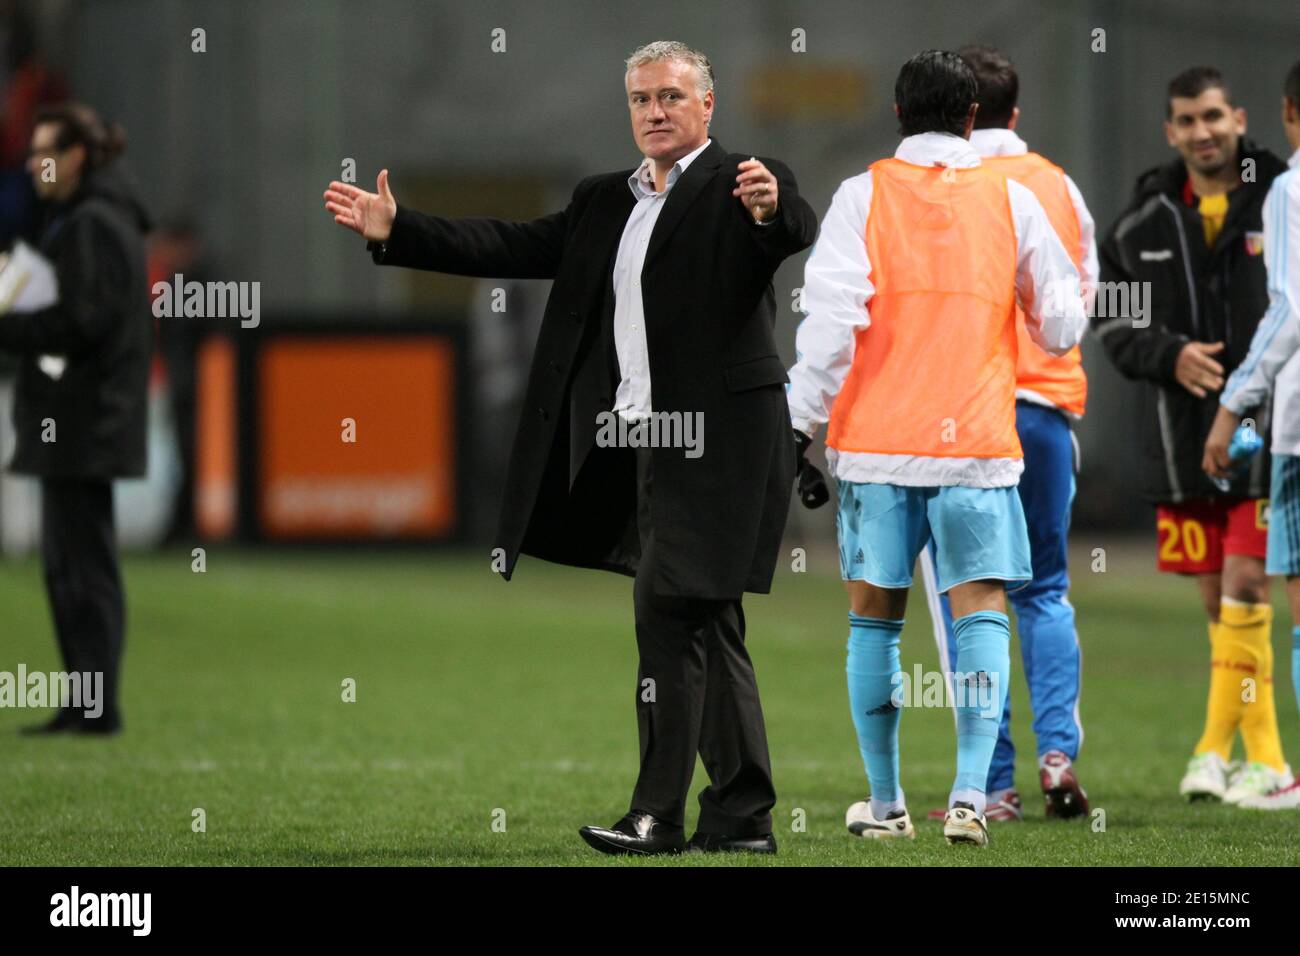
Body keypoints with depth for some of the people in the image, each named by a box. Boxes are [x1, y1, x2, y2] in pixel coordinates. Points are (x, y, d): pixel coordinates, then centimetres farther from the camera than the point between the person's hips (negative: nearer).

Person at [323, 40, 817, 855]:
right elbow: (513, 247, 17)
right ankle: (743, 816, 13)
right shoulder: (605, 202, 18)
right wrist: (397, 232, 12)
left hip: (714, 440, -8)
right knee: (704, 623, 9)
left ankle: (660, 811, -9)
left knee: (669, 606, -11)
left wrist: (773, 210, -47)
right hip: (641, 442, 8)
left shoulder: (744, 185, -4)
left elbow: (801, 234, -24)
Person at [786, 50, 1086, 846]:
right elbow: (1062, 326, 9)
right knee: (981, 611, 0)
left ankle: (885, 802, 14)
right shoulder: (1011, 199, 5)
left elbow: (832, 315, -9)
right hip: (979, 442, 0)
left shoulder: (863, 196, 1)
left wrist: (804, 417, -2)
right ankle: (971, 791, -17)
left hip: (877, 443, 0)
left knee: (875, 616, 11)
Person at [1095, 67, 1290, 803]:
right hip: (1181, 438, 4)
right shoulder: (1143, 225, 7)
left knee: (1245, 587, -12)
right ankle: (1264, 756, 15)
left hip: (1269, 433, -4)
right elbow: (1113, 323, 10)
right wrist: (1170, 356, -8)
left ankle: (1218, 745, -6)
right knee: (1219, 602, 7)